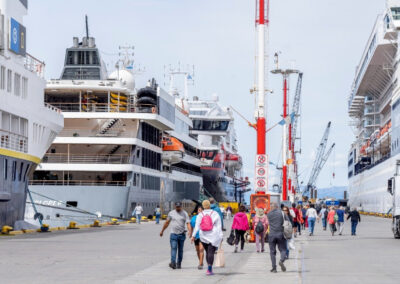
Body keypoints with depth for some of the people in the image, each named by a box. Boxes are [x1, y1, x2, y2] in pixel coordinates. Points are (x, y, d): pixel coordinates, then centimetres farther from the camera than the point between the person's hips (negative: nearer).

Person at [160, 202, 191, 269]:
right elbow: (167, 223, 16)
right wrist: (162, 231, 21)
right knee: (173, 248, -13)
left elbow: (188, 223, -9)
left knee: (180, 250, 8)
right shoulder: (171, 213, 6)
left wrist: (190, 231, -26)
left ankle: (179, 263, 18)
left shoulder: (185, 214, 0)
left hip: (182, 234, 0)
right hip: (173, 234, 0)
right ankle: (173, 263, -23)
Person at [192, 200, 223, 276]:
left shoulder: (200, 215, 3)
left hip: (204, 237, 3)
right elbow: (219, 226, -3)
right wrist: (220, 236, 0)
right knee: (211, 252, -7)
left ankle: (210, 268, 18)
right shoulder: (215, 214, -2)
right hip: (213, 236, -3)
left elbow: (197, 226, -1)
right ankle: (209, 269, -19)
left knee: (207, 252, 15)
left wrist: (193, 236, 1)